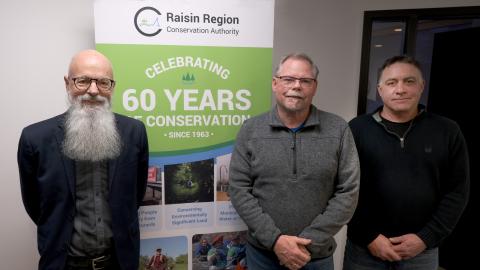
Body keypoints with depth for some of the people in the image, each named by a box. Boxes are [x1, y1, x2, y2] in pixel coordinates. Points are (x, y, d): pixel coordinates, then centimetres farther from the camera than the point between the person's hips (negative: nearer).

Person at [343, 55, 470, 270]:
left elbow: (457, 191, 0)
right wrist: (369, 237, -11)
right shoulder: (358, 129, -6)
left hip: (422, 250, 2)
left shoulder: (447, 132, 0)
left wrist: (426, 238, -7)